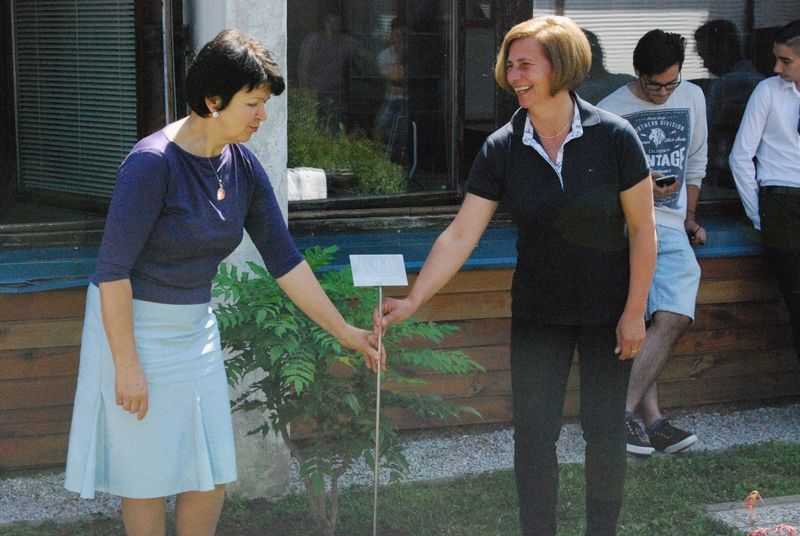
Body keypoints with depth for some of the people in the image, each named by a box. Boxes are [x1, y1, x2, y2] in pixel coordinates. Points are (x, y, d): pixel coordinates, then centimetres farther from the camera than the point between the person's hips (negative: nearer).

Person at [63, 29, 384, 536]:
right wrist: (127, 364, -20)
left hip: (194, 328, 7)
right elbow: (113, 269, -21)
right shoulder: (153, 162, -22)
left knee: (214, 471, 9)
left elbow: (284, 259, 5)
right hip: (133, 326, -7)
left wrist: (344, 331, 5)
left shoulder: (244, 167, -1)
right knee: (149, 473, 2)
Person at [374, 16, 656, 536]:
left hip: (608, 313, -2)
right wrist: (411, 302, -19)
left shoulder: (613, 136, -15)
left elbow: (643, 229, -8)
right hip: (538, 314, 2)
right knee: (533, 436, 1)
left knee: (605, 434, 4)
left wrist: (635, 311, -9)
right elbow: (460, 236, -11)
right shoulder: (501, 149, -9)